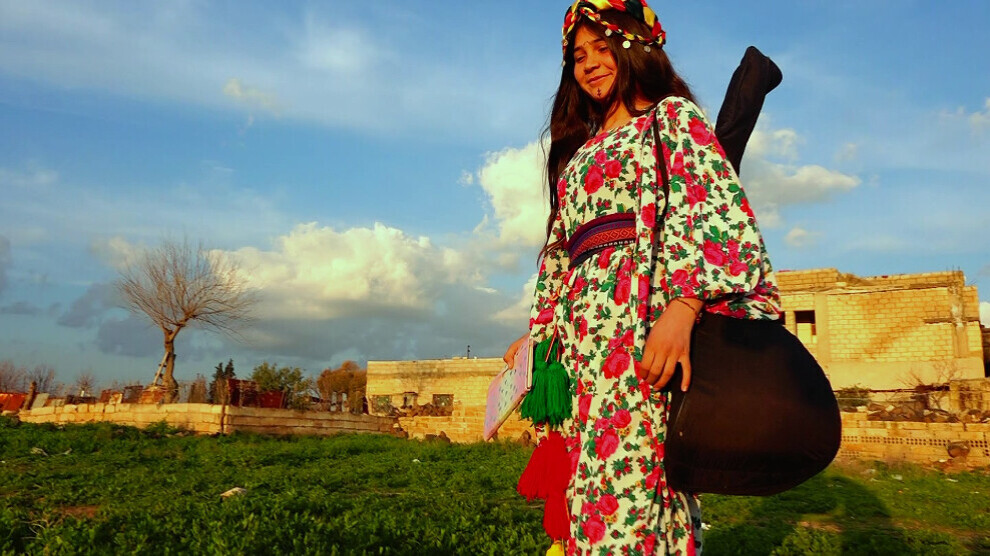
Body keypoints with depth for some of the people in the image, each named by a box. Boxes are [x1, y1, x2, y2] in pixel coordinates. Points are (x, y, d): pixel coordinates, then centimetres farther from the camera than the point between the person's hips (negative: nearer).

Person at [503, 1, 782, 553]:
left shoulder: (673, 116, 6)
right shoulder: (581, 148, 27)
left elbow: (716, 206, -10)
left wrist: (684, 306, -25)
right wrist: (538, 332, 20)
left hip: (644, 315, -7)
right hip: (585, 325, 7)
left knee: (627, 475, -14)